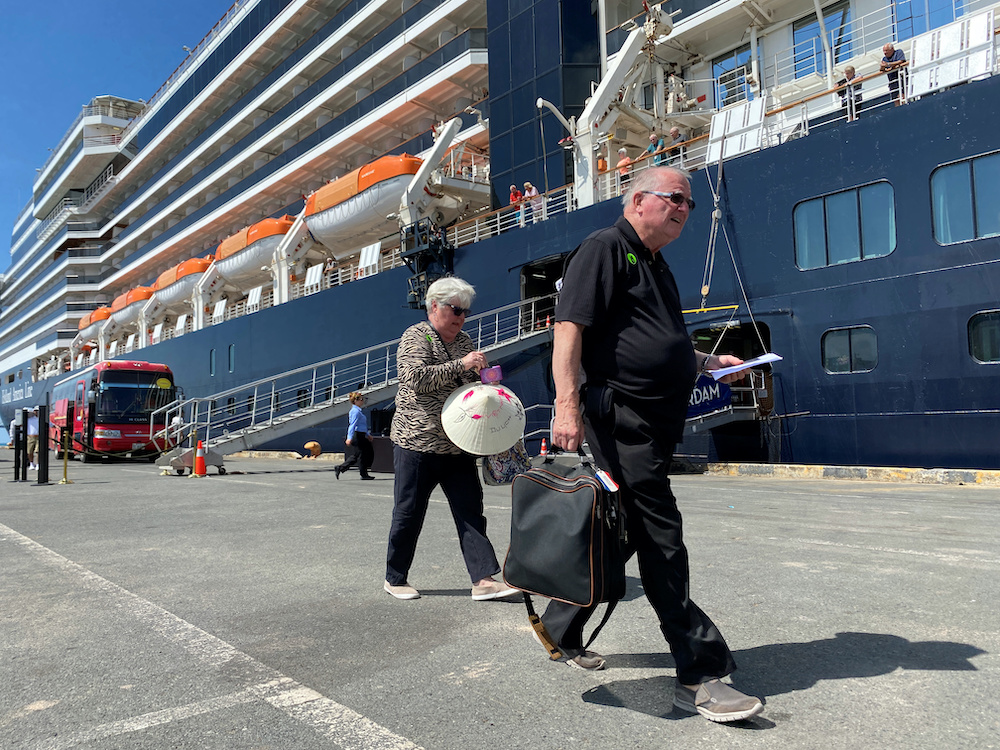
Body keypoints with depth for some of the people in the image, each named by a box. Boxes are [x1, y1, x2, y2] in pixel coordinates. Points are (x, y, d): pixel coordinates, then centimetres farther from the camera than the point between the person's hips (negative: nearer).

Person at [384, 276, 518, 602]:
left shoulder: (464, 340, 16)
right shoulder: (415, 336, -5)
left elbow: (473, 384, 27)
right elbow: (416, 378, -21)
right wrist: (461, 365, -22)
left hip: (458, 446, 6)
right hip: (418, 441, -6)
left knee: (470, 511, 0)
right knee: (409, 512, 4)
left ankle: (484, 579, 1)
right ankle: (395, 578, 19)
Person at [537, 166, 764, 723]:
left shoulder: (657, 266, 25)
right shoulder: (605, 248, -4)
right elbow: (570, 326, -16)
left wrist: (708, 362, 22)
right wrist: (568, 403, -26)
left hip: (657, 425, 10)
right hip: (620, 419, -10)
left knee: (623, 534, 15)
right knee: (661, 540, -7)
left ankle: (562, 630, 31)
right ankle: (701, 674, 1)